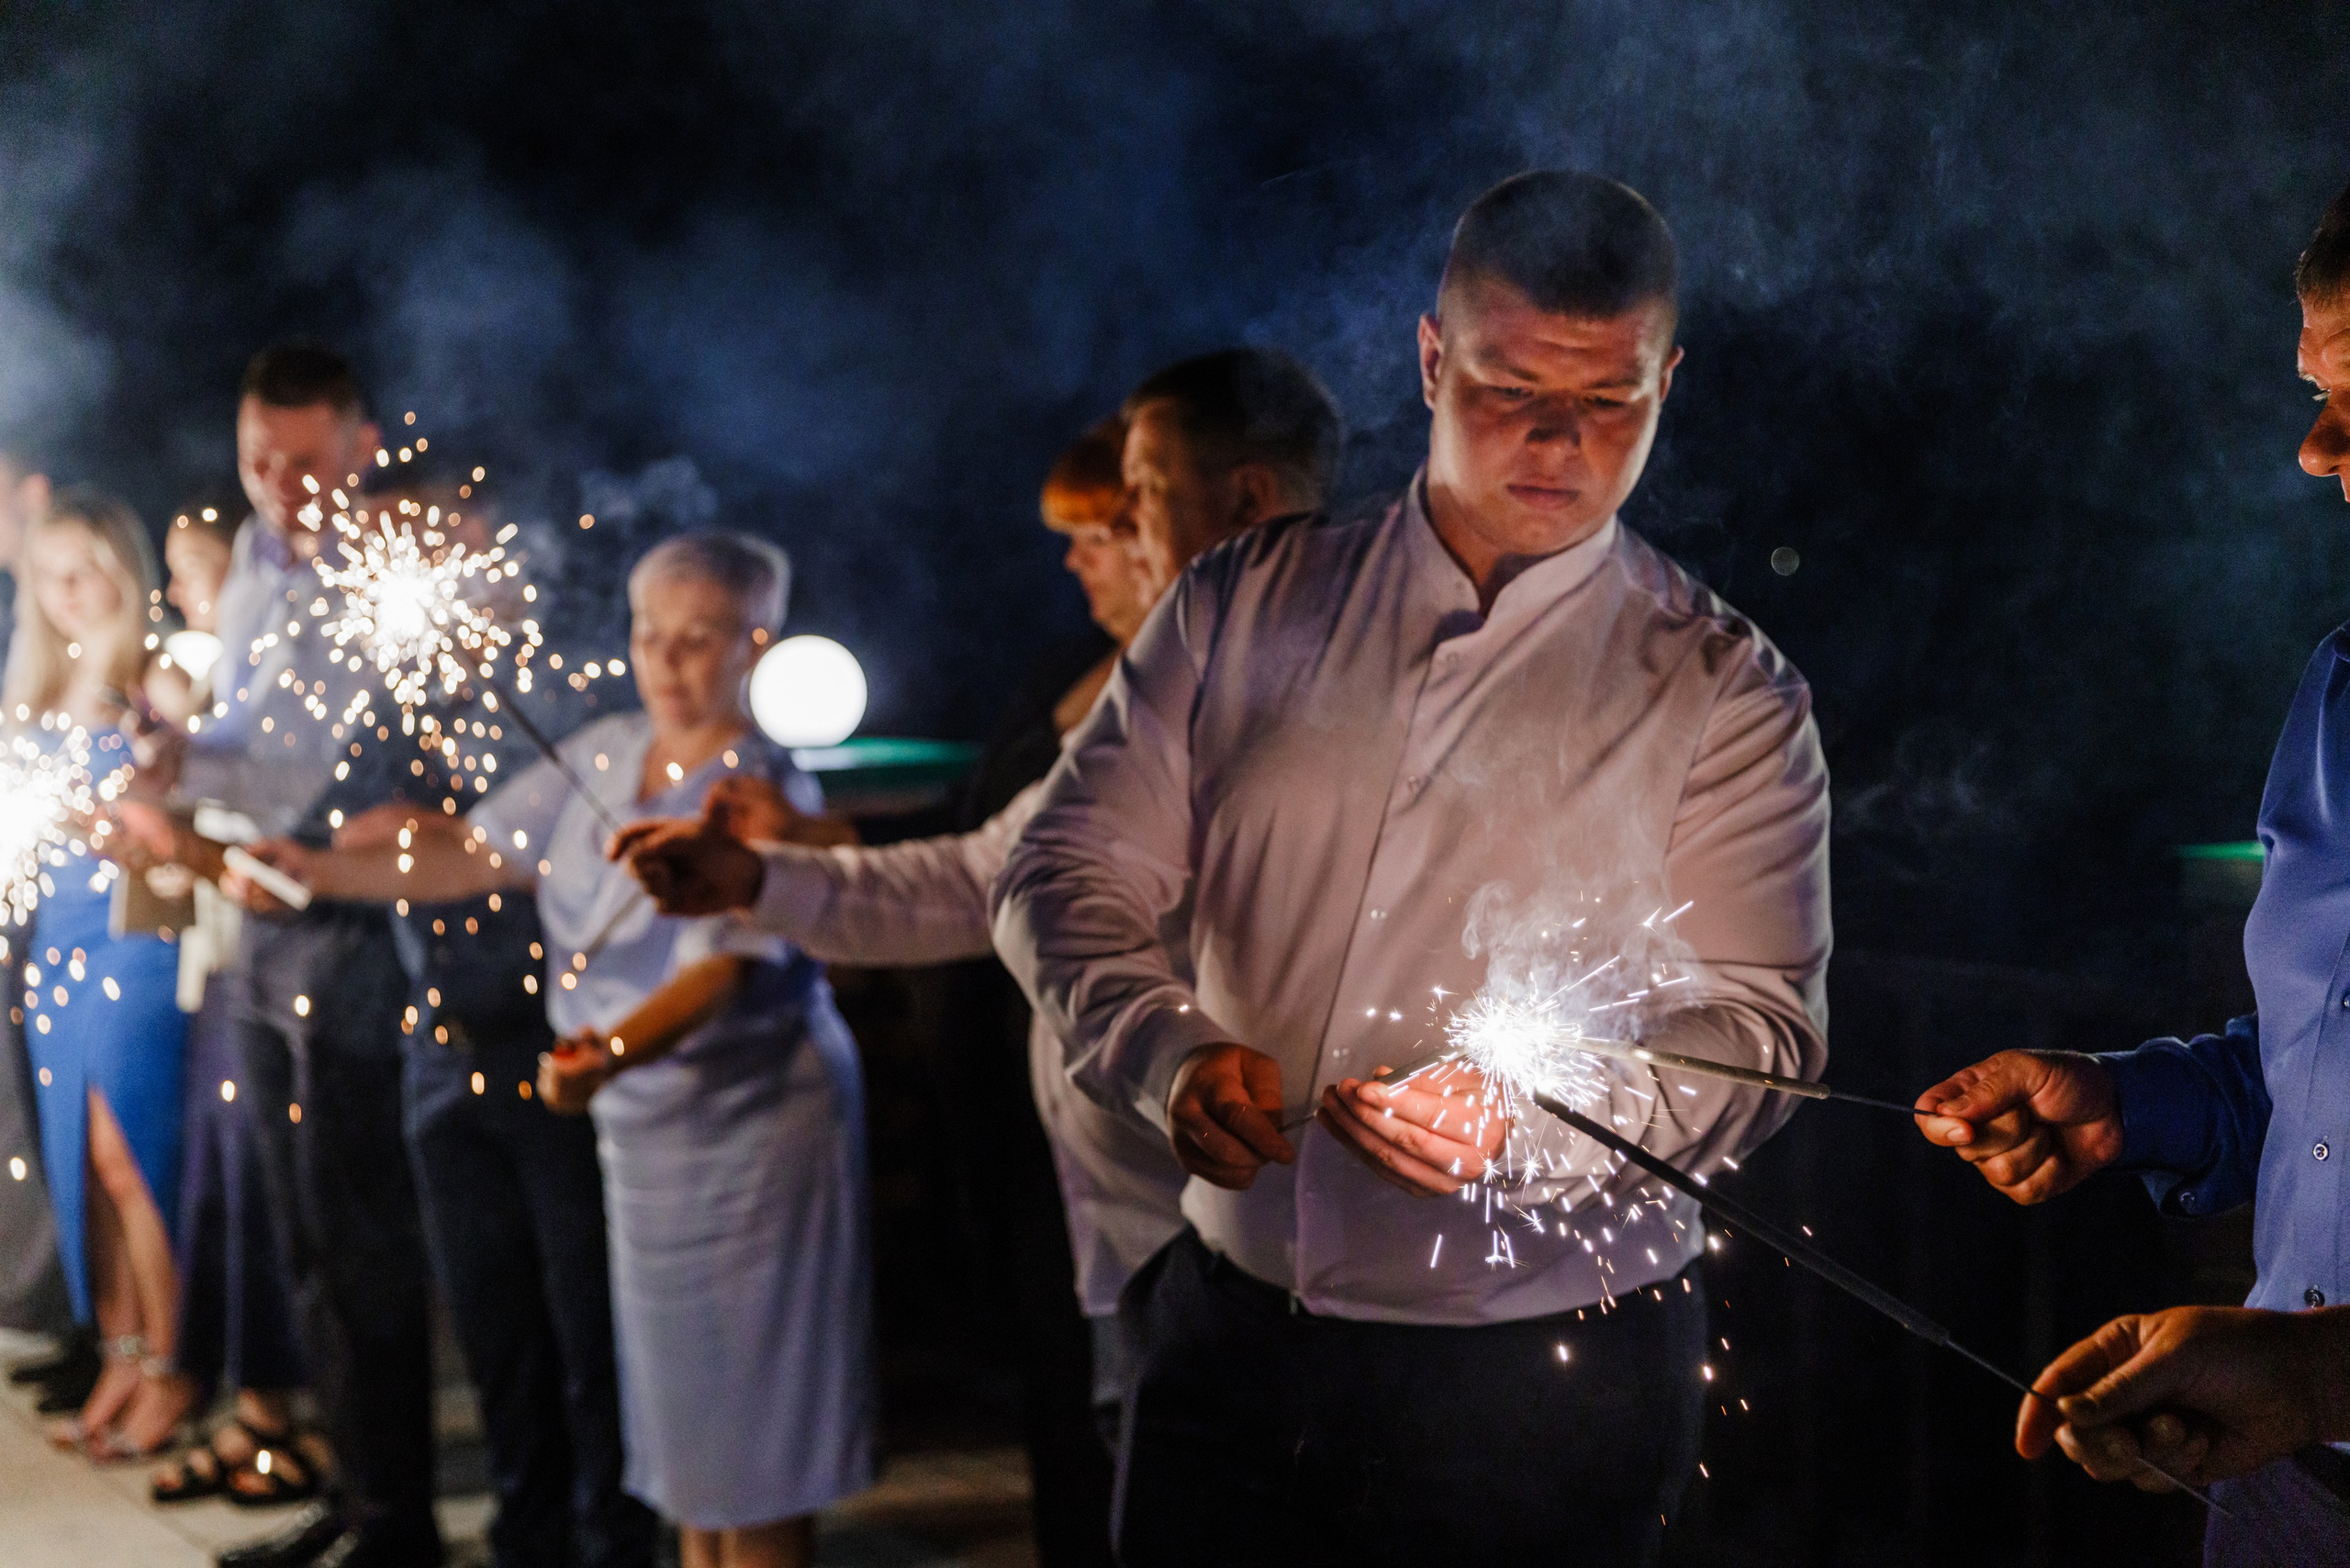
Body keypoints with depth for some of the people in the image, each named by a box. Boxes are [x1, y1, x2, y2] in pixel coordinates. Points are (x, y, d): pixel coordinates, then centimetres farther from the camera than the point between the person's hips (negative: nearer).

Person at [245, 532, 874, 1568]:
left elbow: (723, 969, -24)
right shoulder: (603, 755, 7)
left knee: (750, 1405, -2)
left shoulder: (767, 793, -13)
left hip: (752, 1116, -6)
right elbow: (477, 854, 5)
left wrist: (612, 1052, -41)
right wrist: (326, 871, -7)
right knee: (679, 1405, 11)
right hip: (642, 1122, 6)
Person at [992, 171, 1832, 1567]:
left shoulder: (1725, 694, -2)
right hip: (1232, 1332, 2)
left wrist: (1523, 1121, -26)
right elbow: (1068, 878, 4)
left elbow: (1755, 1031, -8)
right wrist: (1170, 1055, -17)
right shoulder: (1246, 607, 5)